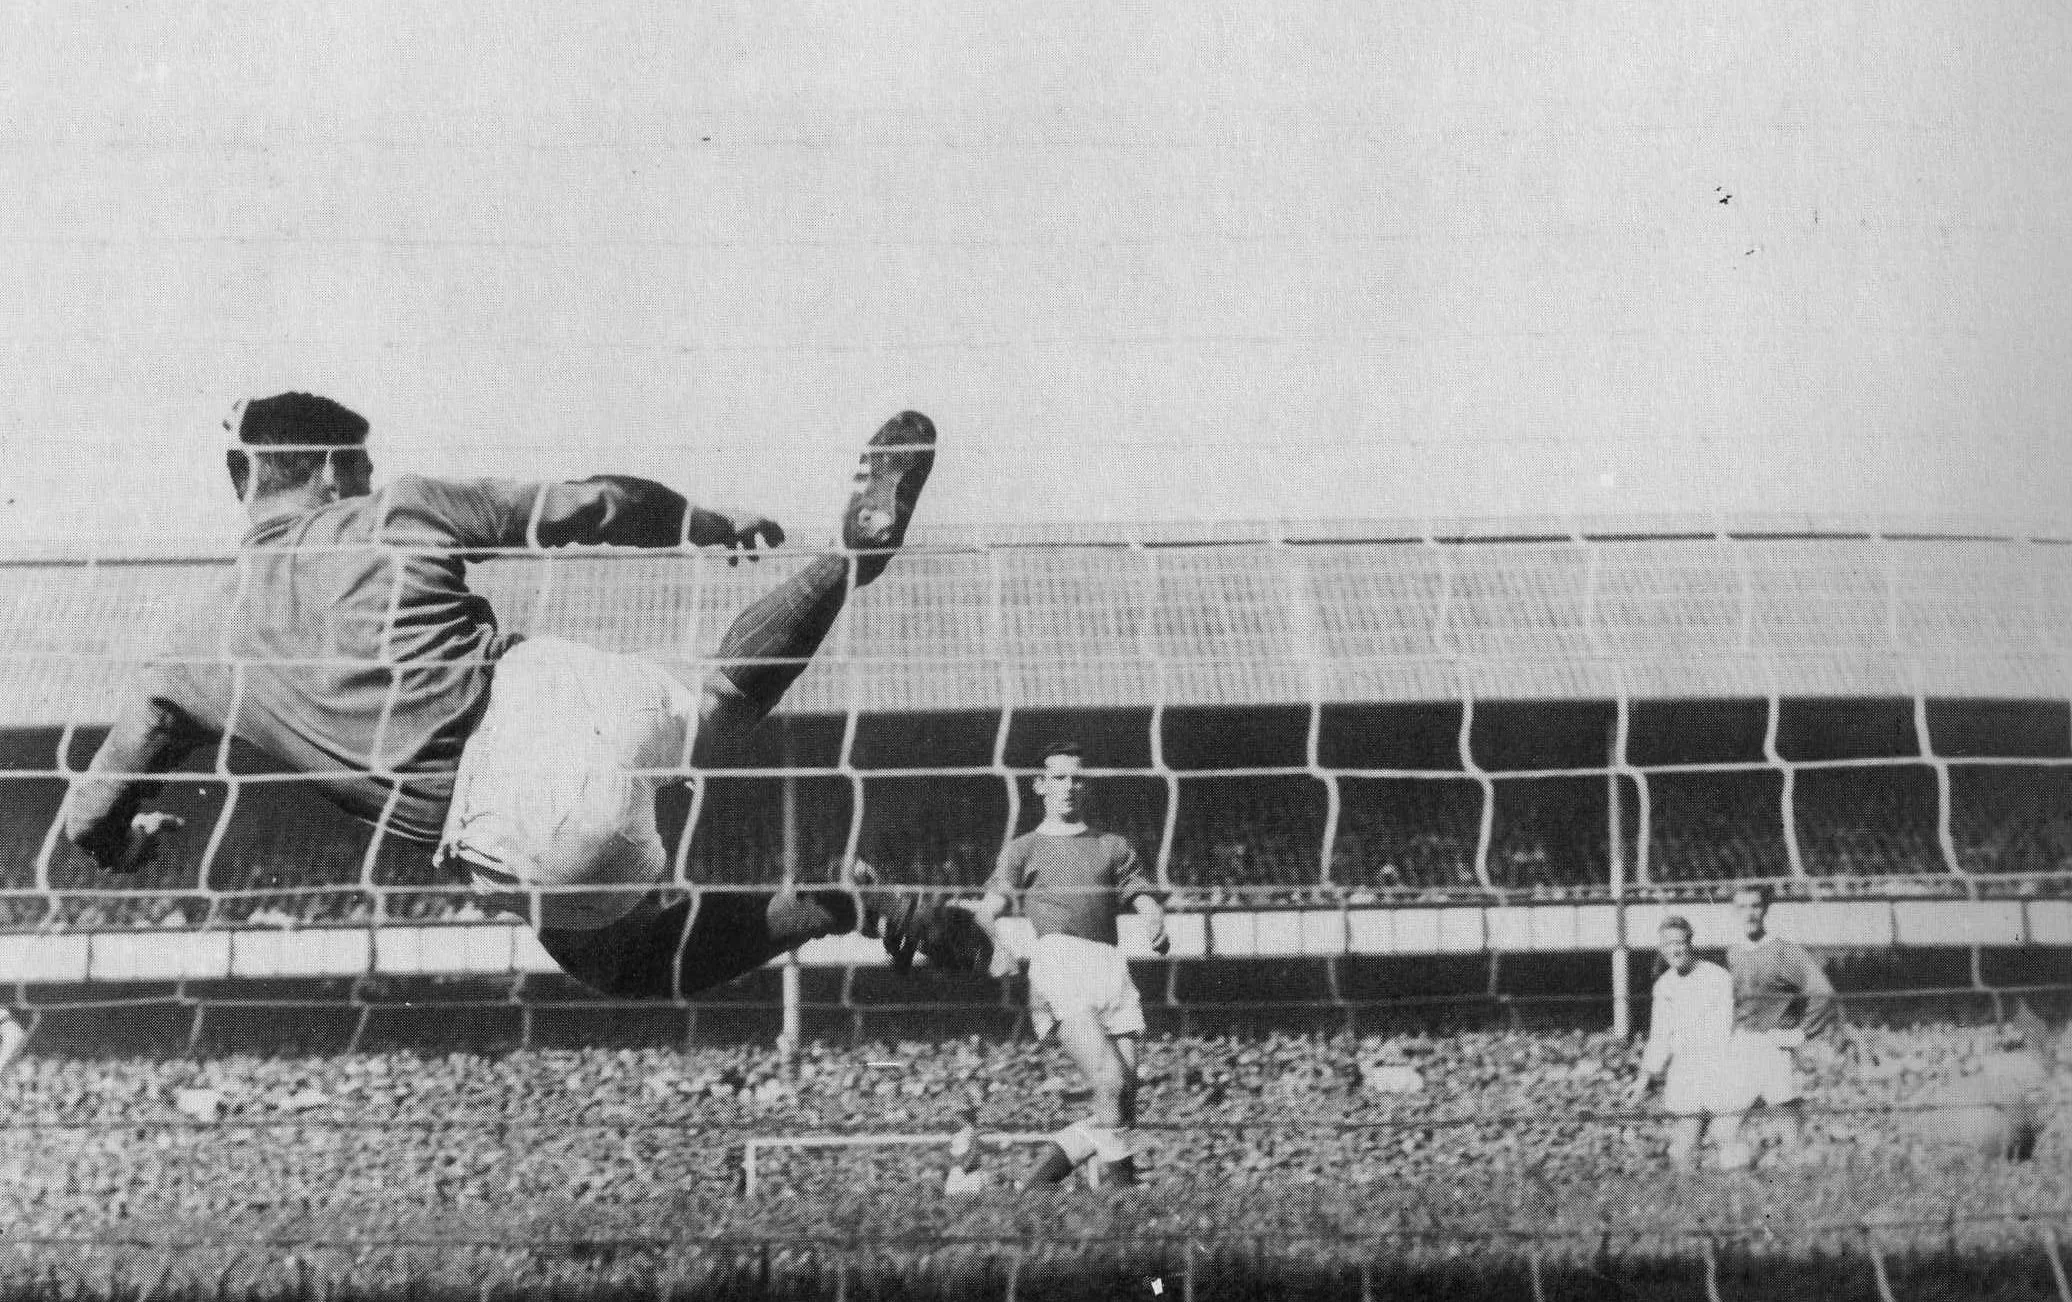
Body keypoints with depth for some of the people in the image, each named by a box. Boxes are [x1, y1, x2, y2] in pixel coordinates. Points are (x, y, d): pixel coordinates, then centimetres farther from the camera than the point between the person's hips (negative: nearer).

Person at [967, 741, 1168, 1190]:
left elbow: (1145, 900, 17)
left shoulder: (1113, 846, 28)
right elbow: (990, 909, 8)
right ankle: (1120, 1180, -17)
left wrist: (1156, 925, -7)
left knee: (1123, 1110, -5)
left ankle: (1033, 1183, 8)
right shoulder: (1022, 849, 21)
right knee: (1112, 1085, -24)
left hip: (1111, 967, 4)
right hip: (1056, 962, -4)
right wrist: (1001, 943, -15)